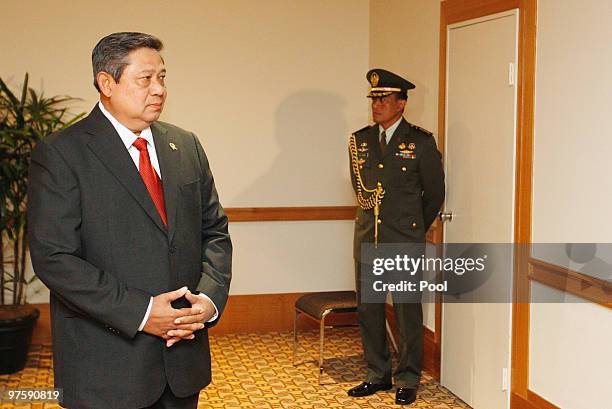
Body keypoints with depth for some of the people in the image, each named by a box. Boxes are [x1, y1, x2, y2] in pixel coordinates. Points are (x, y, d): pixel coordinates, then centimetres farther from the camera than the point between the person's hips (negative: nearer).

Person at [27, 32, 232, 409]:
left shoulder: (186, 146, 8)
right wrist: (139, 312, -19)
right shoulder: (60, 154, -9)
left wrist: (211, 296, -7)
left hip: (184, 349, 5)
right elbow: (54, 258, -14)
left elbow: (214, 229, 11)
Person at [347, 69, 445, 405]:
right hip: (367, 239, 5)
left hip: (405, 243, -4)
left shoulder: (421, 142, -5)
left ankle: (407, 380, 16)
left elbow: (435, 193, 4)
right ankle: (377, 375, 25)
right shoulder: (359, 141, 8)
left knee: (408, 313, 3)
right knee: (368, 310, 10)